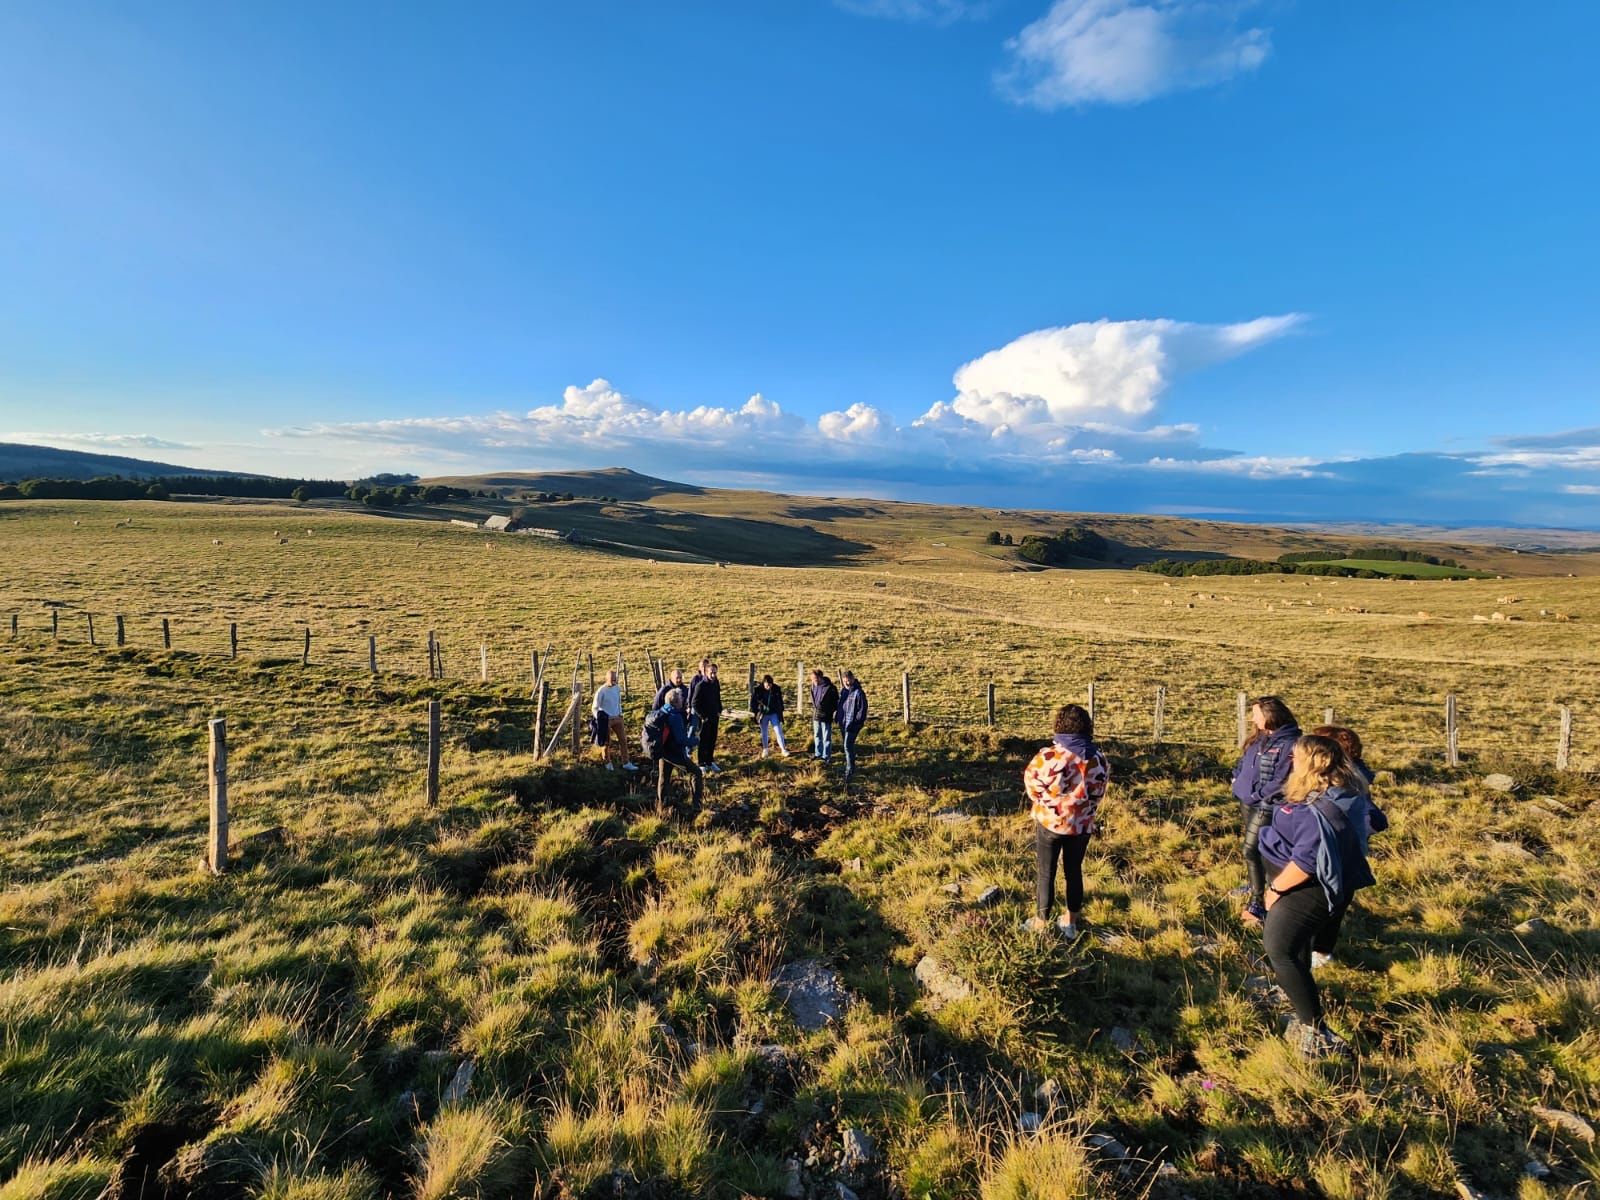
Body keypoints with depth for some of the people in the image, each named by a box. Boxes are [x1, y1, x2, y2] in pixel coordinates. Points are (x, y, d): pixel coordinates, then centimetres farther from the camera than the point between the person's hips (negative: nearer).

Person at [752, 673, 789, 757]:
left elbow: (780, 701, 3)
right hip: (763, 715, 0)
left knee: (778, 731, -1)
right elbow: (753, 702, -4)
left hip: (774, 714, 0)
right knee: (764, 733, 11)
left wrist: (780, 711, 4)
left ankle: (783, 749, 7)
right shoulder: (757, 689, -15)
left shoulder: (776, 689, -11)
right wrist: (756, 712, -7)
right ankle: (765, 750, 25)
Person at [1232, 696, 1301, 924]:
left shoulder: (1289, 743, -20)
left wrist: (1258, 794, -19)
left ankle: (1258, 903, 4)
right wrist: (1238, 781, 3)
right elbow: (1244, 762, 17)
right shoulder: (1260, 738, 8)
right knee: (1251, 848, 22)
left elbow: (1282, 780, -24)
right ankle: (1252, 886, 39)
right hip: (1247, 803, 8)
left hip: (1265, 808, -8)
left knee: (1252, 851, -5)